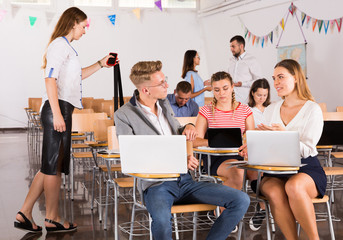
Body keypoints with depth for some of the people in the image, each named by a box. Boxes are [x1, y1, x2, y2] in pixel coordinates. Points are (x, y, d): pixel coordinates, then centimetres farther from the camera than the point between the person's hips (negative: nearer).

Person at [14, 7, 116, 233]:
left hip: (61, 111, 10)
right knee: (53, 165, -2)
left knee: (51, 165, 11)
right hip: (57, 108, -10)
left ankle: (24, 214, 13)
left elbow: (77, 76, 37)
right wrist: (57, 114, -23)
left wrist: (100, 64, 32)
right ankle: (53, 219, 7)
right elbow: (50, 79, -18)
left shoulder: (65, 46, 23)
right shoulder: (60, 44, -8)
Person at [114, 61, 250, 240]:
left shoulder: (165, 105, 16)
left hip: (185, 180, 6)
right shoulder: (123, 115, -4)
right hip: (156, 184, -6)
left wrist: (188, 128, 8)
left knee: (241, 200, -11)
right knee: (161, 219, -42)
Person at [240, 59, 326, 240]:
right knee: (274, 192, -32)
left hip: (306, 168, -3)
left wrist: (284, 134, -23)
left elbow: (307, 150, -8)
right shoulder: (270, 110, 16)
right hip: (274, 170, 3)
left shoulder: (312, 110, 0)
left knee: (294, 186, -38)